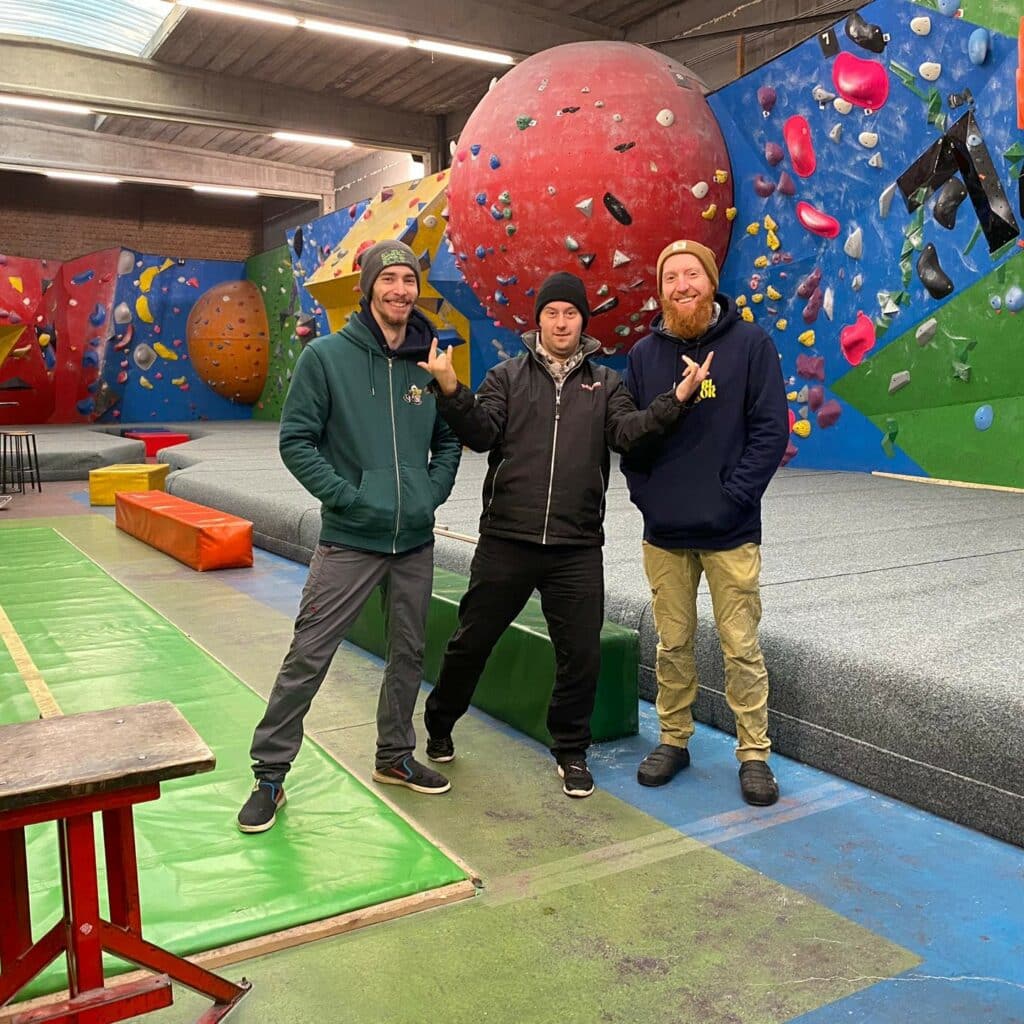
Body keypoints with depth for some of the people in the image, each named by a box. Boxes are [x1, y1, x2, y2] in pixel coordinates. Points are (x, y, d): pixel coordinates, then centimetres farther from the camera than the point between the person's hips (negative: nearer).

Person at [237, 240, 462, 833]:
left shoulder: (430, 362, 5)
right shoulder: (327, 356, -6)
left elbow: (449, 440, 16)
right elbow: (297, 440, -7)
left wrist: (434, 491, 1)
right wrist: (344, 495, -14)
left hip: (417, 541, 5)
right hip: (350, 540, -4)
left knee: (409, 654, 15)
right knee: (307, 657, -2)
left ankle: (396, 756, 35)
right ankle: (270, 774, 14)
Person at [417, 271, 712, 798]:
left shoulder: (605, 383, 11)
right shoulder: (508, 376, 7)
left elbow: (627, 432, -6)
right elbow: (481, 432, -6)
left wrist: (675, 400, -22)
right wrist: (451, 392, -23)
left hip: (577, 549, 1)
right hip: (506, 541, -1)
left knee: (581, 656, 5)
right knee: (471, 641, 10)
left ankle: (571, 751, 26)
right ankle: (439, 725, 34)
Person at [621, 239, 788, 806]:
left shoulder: (750, 344, -2)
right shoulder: (644, 353, 7)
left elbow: (771, 430, -6)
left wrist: (733, 497, -12)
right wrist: (644, 494, -4)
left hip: (730, 531, -3)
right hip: (663, 532, 3)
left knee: (741, 647, 3)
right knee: (672, 645, 12)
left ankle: (754, 753, 17)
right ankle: (673, 740, 28)